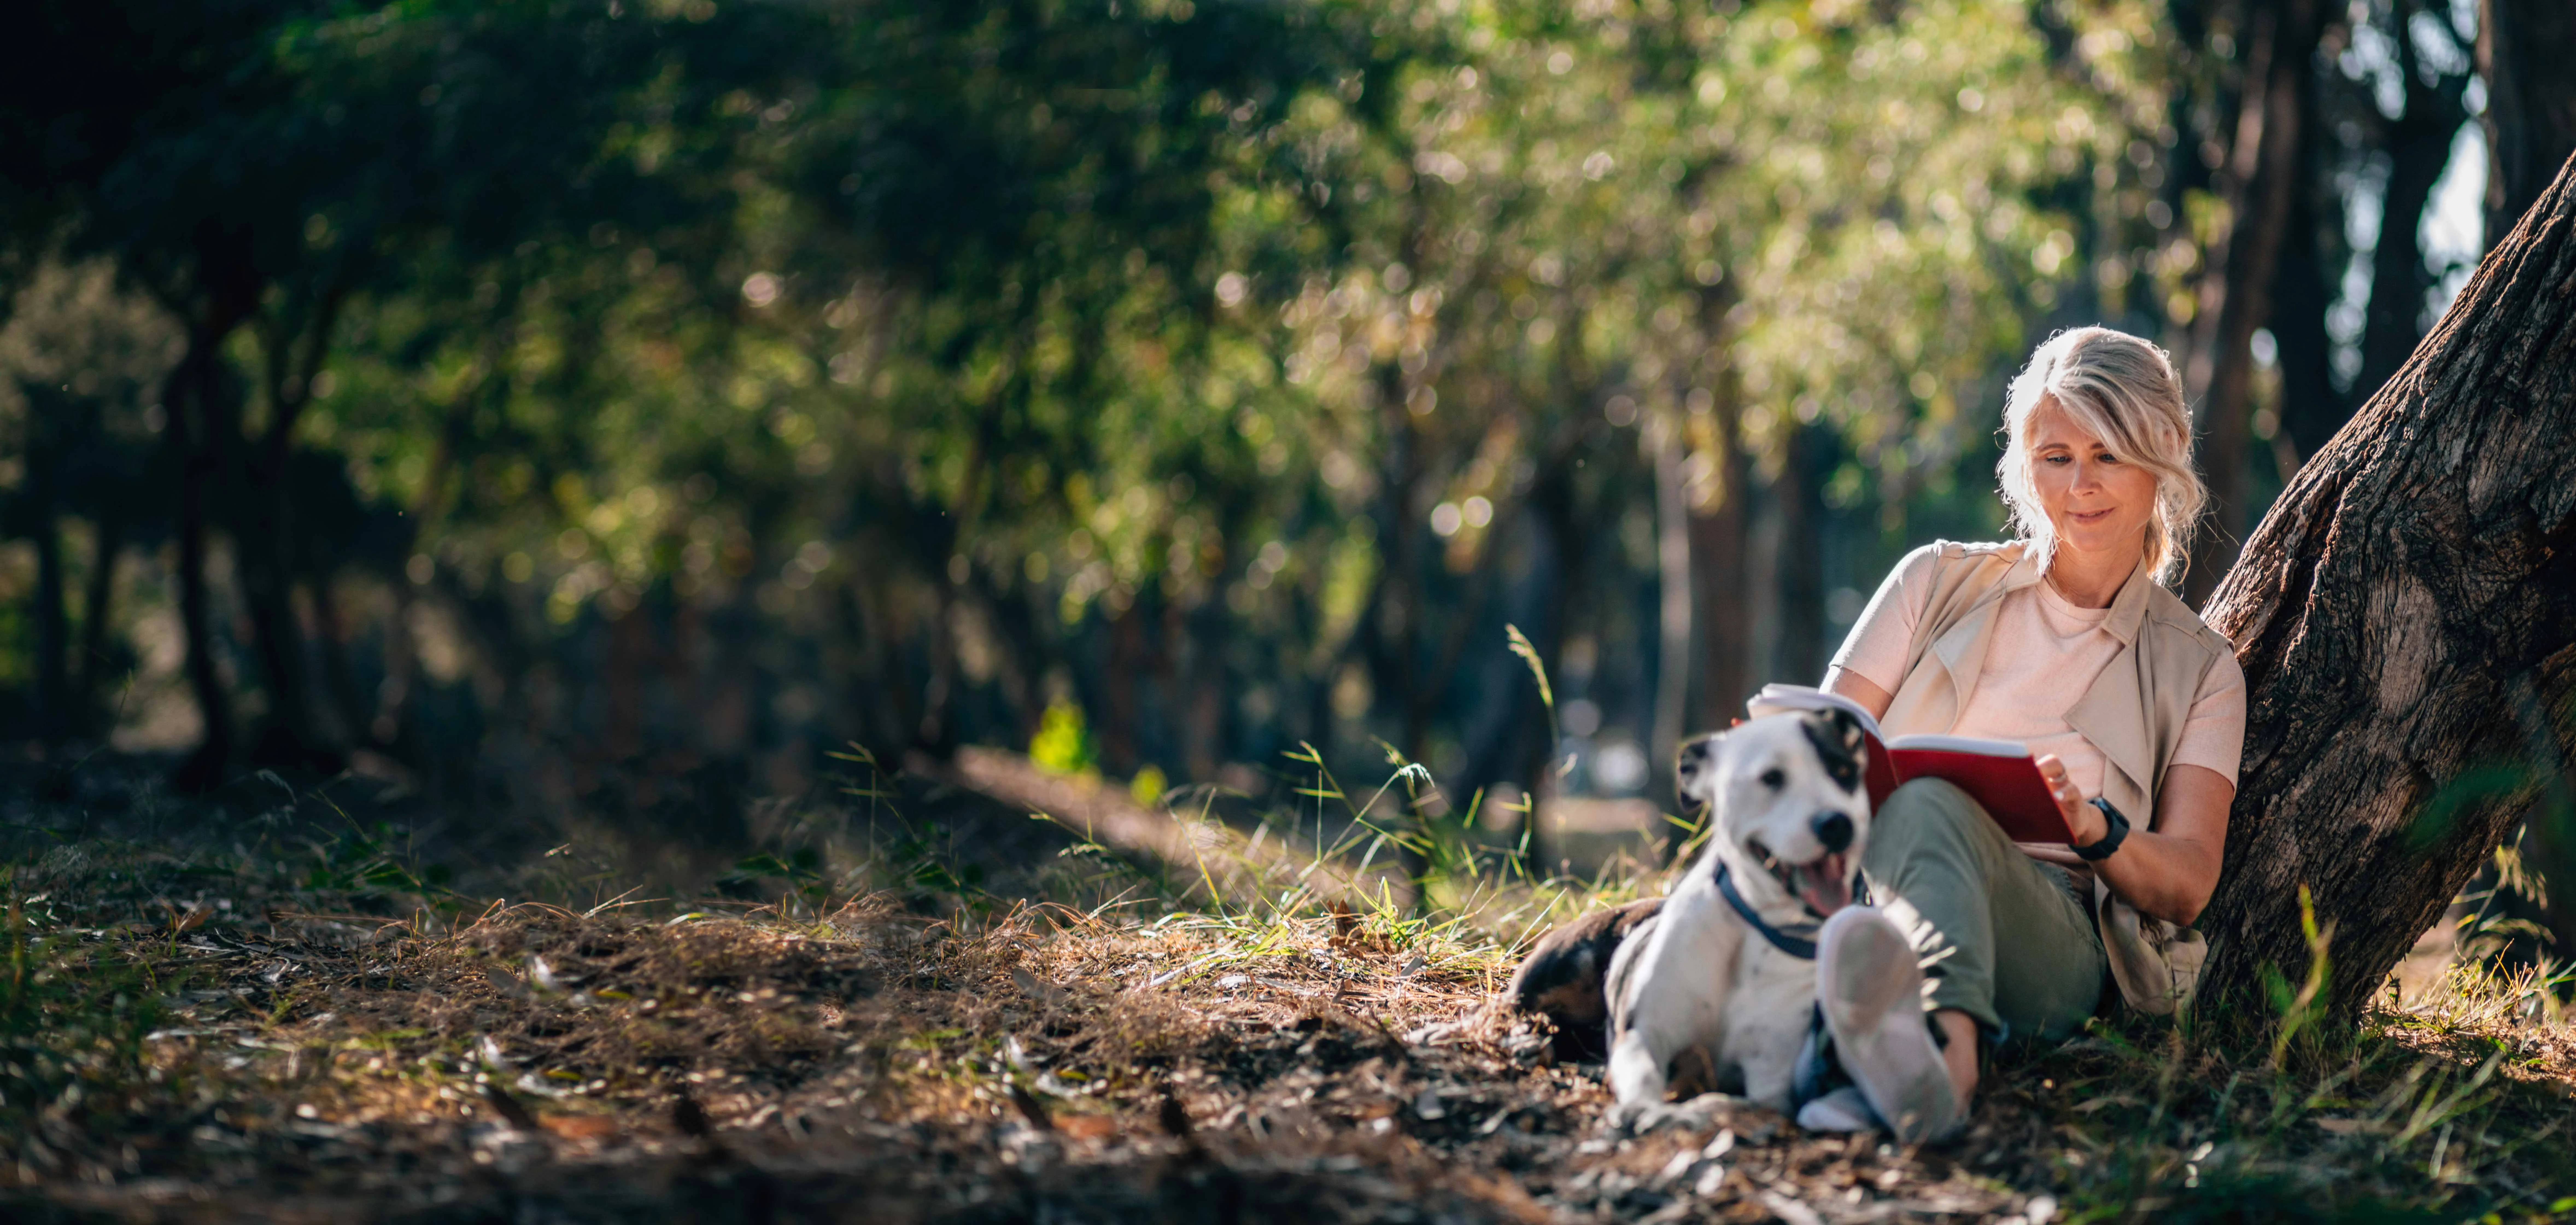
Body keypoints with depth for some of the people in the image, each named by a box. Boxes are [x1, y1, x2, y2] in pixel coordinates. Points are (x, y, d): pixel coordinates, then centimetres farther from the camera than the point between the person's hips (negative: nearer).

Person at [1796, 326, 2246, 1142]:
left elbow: (2186, 884, 7)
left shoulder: (2199, 670, 19)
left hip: (2056, 937, -1)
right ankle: (1948, 1038, -70)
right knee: (1928, 802, -37)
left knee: (1928, 806, -37)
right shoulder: (1940, 585, 21)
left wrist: (2093, 828, -16)